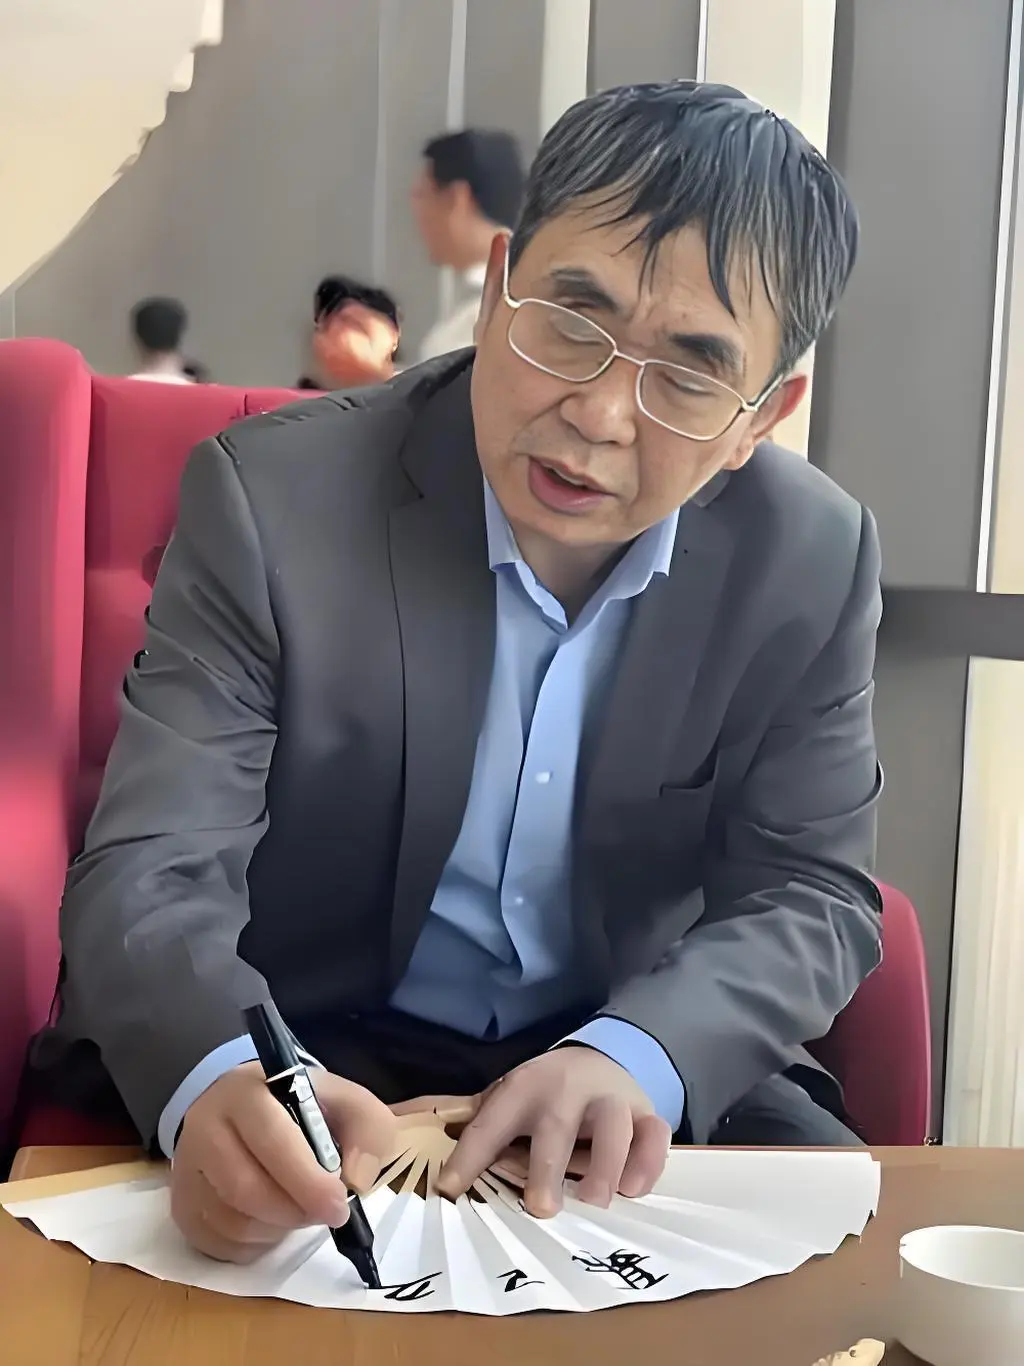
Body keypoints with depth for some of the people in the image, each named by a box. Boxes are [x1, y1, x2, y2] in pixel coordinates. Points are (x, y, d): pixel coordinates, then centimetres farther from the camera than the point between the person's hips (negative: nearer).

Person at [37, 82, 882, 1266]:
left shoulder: (814, 561, -9)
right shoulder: (273, 500, -18)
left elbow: (807, 896, -6)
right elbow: (147, 876, -22)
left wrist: (636, 1056, -27)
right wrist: (218, 1080, -45)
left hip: (656, 1072, 4)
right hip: (299, 1069, -3)